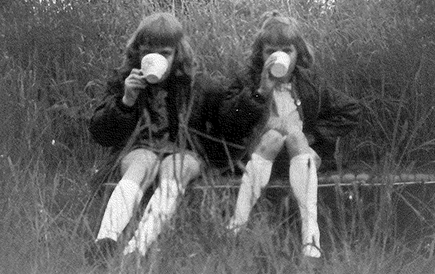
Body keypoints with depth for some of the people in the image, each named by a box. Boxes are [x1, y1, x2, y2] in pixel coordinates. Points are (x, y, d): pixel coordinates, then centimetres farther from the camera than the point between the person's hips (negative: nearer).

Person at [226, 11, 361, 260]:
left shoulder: (308, 85, 1)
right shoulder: (248, 83, -1)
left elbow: (351, 111, 2)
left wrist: (314, 134, -5)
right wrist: (264, 89, -24)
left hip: (302, 152, 1)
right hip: (259, 152, 0)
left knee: (295, 138, -31)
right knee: (274, 135, -30)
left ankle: (310, 234, -45)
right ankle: (237, 223, -41)